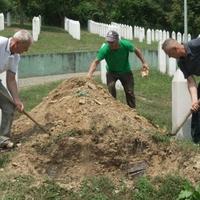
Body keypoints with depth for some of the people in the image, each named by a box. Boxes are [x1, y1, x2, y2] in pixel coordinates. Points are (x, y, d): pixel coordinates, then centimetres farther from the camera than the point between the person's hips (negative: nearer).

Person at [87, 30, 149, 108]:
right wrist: (89, 74, -47)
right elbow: (96, 62, -32)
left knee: (129, 92, 0)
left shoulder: (125, 44, -27)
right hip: (112, 72, -1)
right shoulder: (105, 49, -31)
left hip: (125, 71, 1)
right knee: (110, 87, -25)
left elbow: (136, 50, -7)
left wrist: (144, 63, -8)